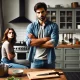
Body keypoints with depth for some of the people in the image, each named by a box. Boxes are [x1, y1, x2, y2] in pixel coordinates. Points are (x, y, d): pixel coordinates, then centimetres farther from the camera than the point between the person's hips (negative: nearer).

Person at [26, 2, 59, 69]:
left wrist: (35, 42, -10)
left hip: (49, 60, 0)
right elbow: (28, 42, -12)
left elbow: (53, 43, -15)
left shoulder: (53, 26, -2)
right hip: (35, 60, 1)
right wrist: (45, 39, -14)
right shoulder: (31, 26, 2)